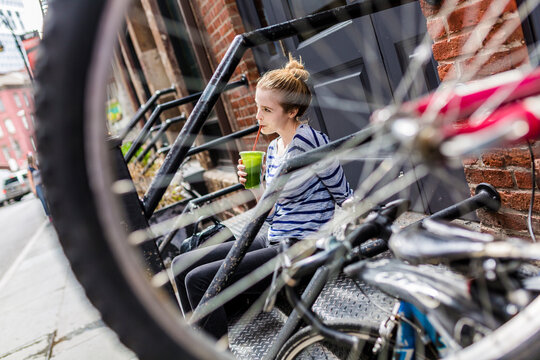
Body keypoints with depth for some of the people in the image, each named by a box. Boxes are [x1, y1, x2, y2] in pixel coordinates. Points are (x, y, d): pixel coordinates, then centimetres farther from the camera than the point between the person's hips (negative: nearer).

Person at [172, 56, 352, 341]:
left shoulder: (310, 142, -16)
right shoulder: (274, 148, 11)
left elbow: (345, 198, -9)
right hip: (273, 241, 9)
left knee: (199, 280, -16)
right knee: (181, 265, 6)